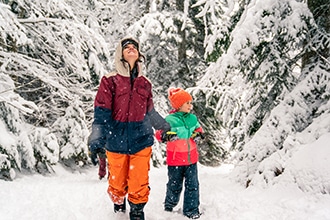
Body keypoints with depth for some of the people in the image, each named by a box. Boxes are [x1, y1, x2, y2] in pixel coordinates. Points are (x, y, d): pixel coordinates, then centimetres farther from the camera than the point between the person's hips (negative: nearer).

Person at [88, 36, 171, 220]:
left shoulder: (145, 83, 9)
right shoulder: (110, 81, -2)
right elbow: (101, 113, -7)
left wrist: (166, 127, 25)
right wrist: (96, 139, -17)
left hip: (141, 140, 2)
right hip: (116, 141, -2)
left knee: (140, 183, -1)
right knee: (118, 182, 9)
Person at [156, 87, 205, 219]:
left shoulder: (192, 118, 5)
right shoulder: (170, 120, -12)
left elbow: (198, 128, 23)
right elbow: (159, 133, -10)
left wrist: (199, 133, 0)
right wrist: (166, 135, -31)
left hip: (191, 158, 4)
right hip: (175, 159, -4)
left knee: (192, 185, 5)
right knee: (175, 185, 11)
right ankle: (169, 206, 34)